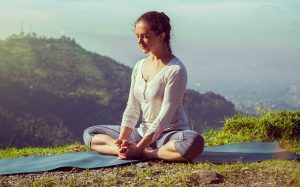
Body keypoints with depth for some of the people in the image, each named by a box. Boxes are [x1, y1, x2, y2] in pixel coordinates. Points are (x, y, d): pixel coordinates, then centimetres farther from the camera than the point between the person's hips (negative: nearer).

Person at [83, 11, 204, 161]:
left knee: (194, 142, -40)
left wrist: (139, 148, -24)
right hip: (143, 132, 7)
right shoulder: (139, 67, 7)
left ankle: (142, 153, -25)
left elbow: (165, 115, -19)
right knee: (89, 133, 2)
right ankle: (126, 149, -22)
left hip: (169, 134, -7)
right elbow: (132, 108, 4)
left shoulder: (175, 70, -15)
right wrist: (122, 139, -13)